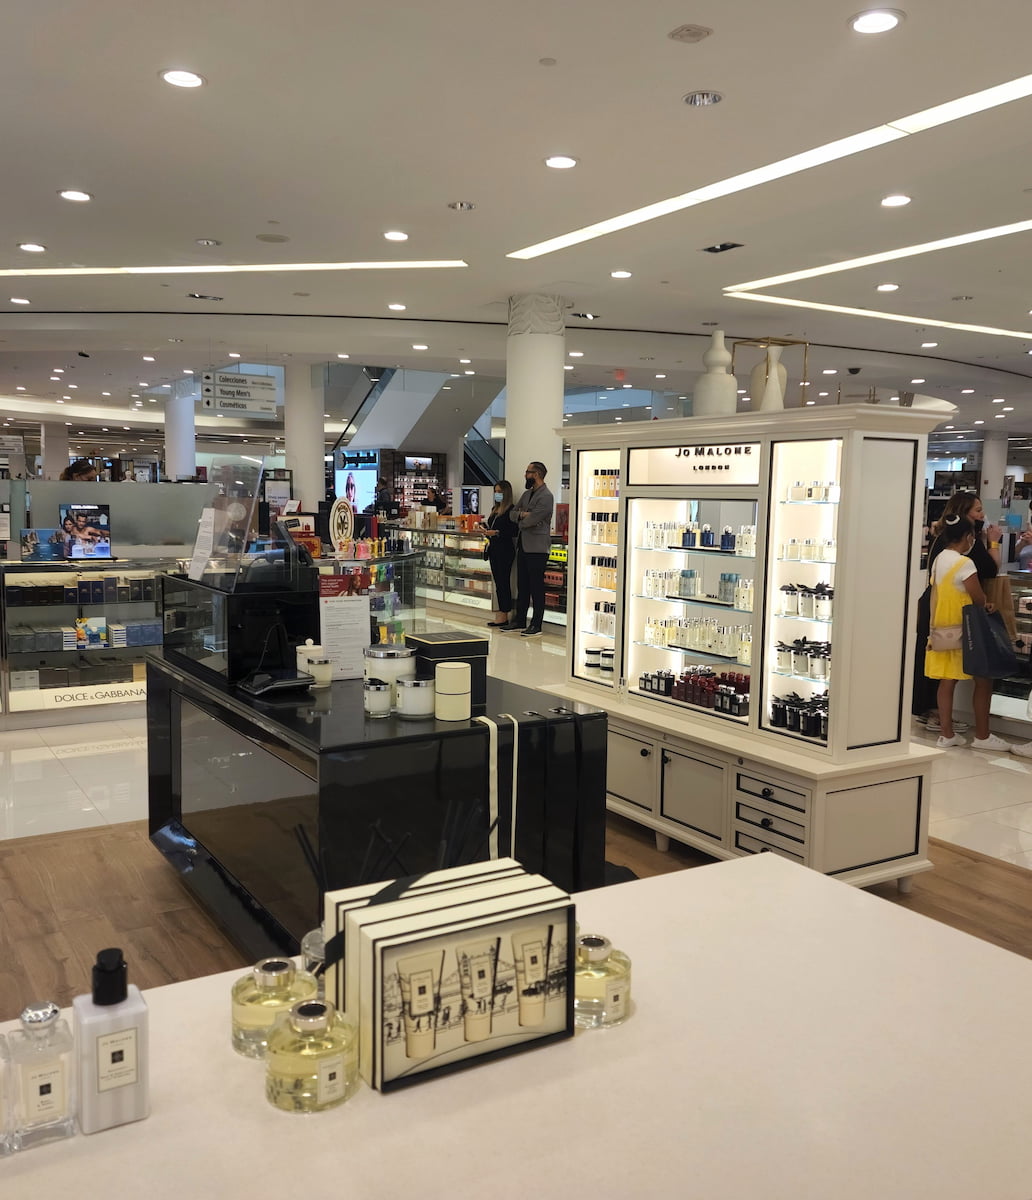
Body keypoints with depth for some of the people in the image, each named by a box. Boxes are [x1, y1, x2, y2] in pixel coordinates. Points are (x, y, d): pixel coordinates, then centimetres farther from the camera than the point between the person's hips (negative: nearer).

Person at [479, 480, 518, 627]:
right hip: (494, 549, 9)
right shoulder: (495, 509, 16)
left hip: (505, 550, -9)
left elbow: (514, 531, -17)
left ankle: (504, 616, -2)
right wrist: (483, 527, 0)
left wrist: (496, 532, -21)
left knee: (503, 582, -6)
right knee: (498, 581, 9)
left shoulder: (511, 510, -10)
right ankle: (501, 614, 13)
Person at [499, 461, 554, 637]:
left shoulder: (546, 497, -13)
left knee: (537, 587, -3)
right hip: (523, 545, 9)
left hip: (537, 548, -9)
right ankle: (519, 620, 21)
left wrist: (520, 521, 0)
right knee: (522, 585, 13)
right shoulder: (527, 494, 17)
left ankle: (536, 624, 2)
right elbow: (513, 512, 12)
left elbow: (531, 520, -20)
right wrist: (523, 514, -8)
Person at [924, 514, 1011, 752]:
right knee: (983, 680, 3)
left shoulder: (939, 559, 8)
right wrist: (985, 605, 7)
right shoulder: (964, 563, -18)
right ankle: (982, 736, 9)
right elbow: (979, 599, -15)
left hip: (943, 629, 8)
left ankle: (947, 734, 11)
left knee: (947, 680, 8)